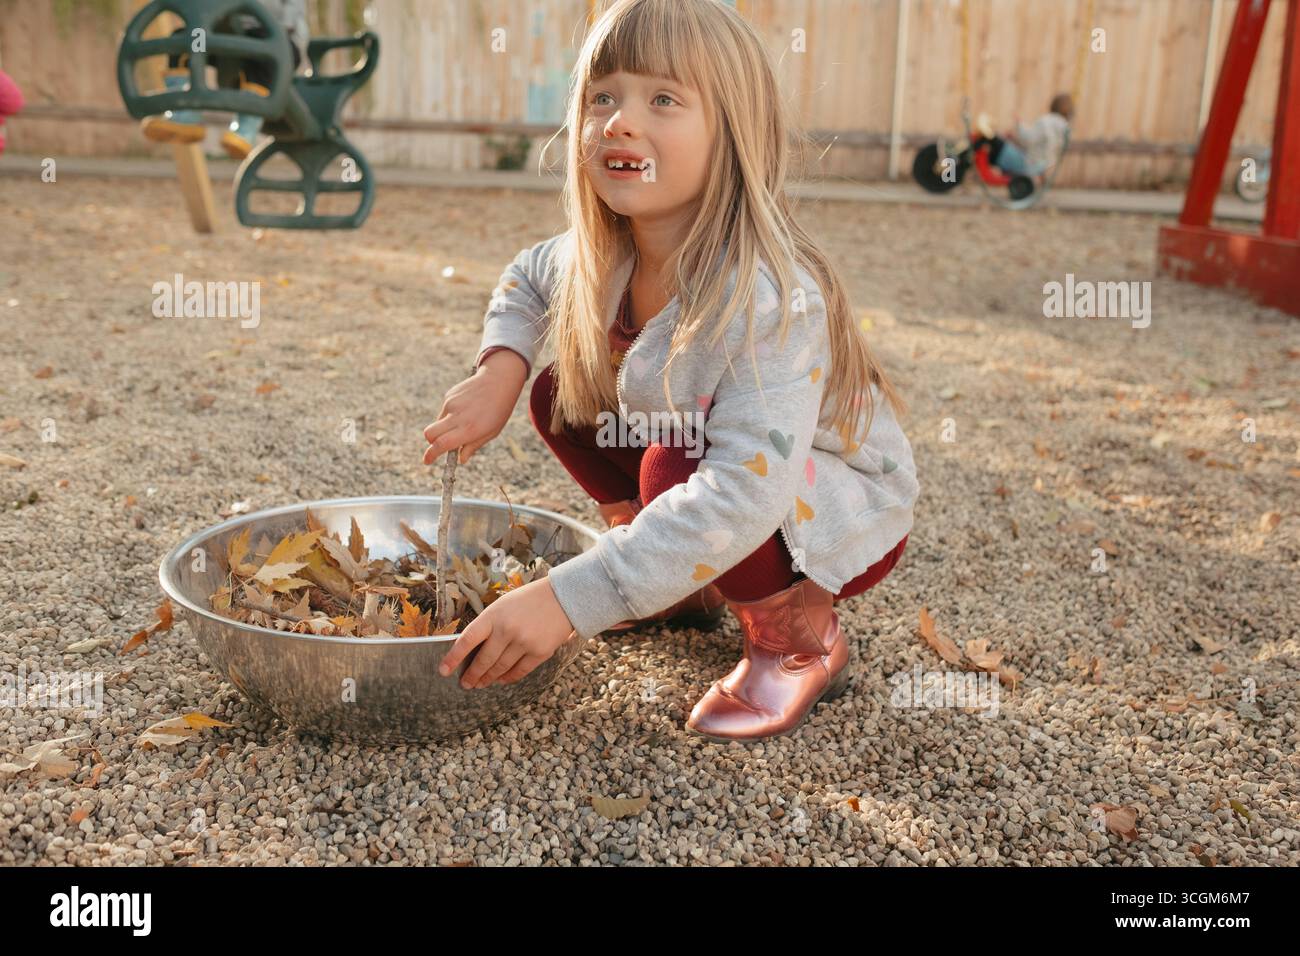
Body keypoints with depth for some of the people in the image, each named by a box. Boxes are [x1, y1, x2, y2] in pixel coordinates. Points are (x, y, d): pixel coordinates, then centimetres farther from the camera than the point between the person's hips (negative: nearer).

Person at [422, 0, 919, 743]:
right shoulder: (604, 258, -12)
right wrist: (500, 371, -9)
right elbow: (527, 279, 12)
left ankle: (802, 637, -7)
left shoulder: (769, 299, -35)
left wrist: (569, 600, -47)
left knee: (673, 466, -34)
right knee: (560, 395, 0)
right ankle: (686, 583, 11)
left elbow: (745, 492, -44)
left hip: (846, 519, -7)